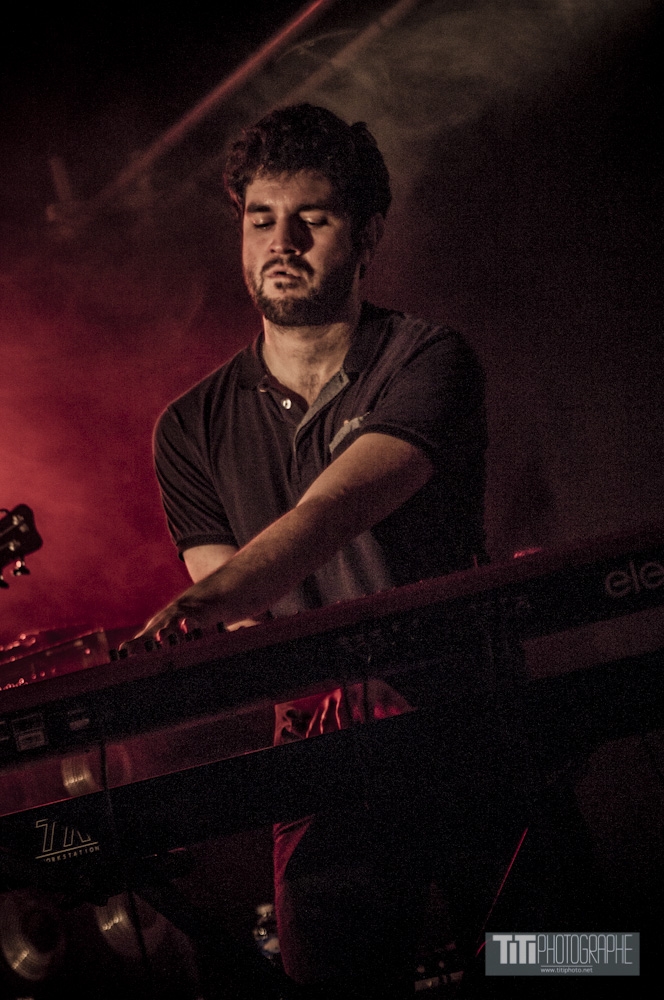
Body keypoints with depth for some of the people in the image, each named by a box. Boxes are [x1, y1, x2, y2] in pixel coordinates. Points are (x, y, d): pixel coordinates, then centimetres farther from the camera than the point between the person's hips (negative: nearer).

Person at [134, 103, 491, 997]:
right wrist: (330, 695, -16)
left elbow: (327, 516, -17)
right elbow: (241, 623, 4)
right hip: (329, 744, 2)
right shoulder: (194, 429, 11)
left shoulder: (426, 363, 0)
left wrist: (196, 608, -34)